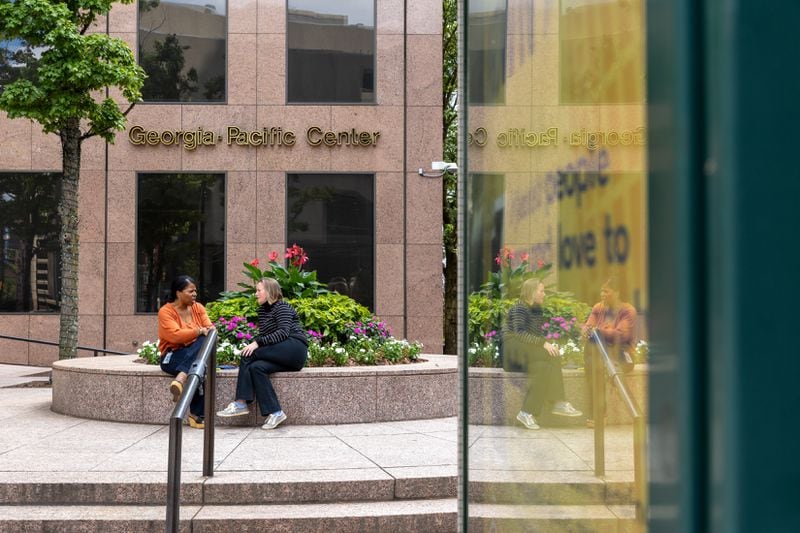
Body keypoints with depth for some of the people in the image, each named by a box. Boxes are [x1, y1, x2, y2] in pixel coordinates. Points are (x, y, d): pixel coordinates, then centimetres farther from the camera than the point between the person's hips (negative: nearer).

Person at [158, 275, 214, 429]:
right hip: (172, 357, -4)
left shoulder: (198, 307, 12)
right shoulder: (166, 311, -5)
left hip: (195, 355, 4)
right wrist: (199, 331, -25)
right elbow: (175, 335, -20)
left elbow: (210, 328, 1)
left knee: (204, 342, -32)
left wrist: (209, 331, -23)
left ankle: (181, 379, -38)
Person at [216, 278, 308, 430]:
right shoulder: (262, 310, 24)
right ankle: (275, 412, -29)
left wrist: (257, 343, -24)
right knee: (256, 367, -22)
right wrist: (253, 346, -4)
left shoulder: (282, 307, -1)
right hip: (282, 357, 7)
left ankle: (242, 403, -25)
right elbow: (263, 337, 19)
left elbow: (283, 332, -17)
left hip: (294, 349, -7)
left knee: (250, 356, -21)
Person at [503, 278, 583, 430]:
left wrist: (547, 345, -6)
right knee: (551, 357, -28)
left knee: (544, 367, -26)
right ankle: (557, 403, -26)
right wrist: (544, 344, -28)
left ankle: (528, 412, -29)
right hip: (512, 345, -8)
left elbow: (537, 334, 15)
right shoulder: (520, 308, -7)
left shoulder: (538, 310, 19)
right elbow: (520, 332, -21)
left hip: (529, 349, 8)